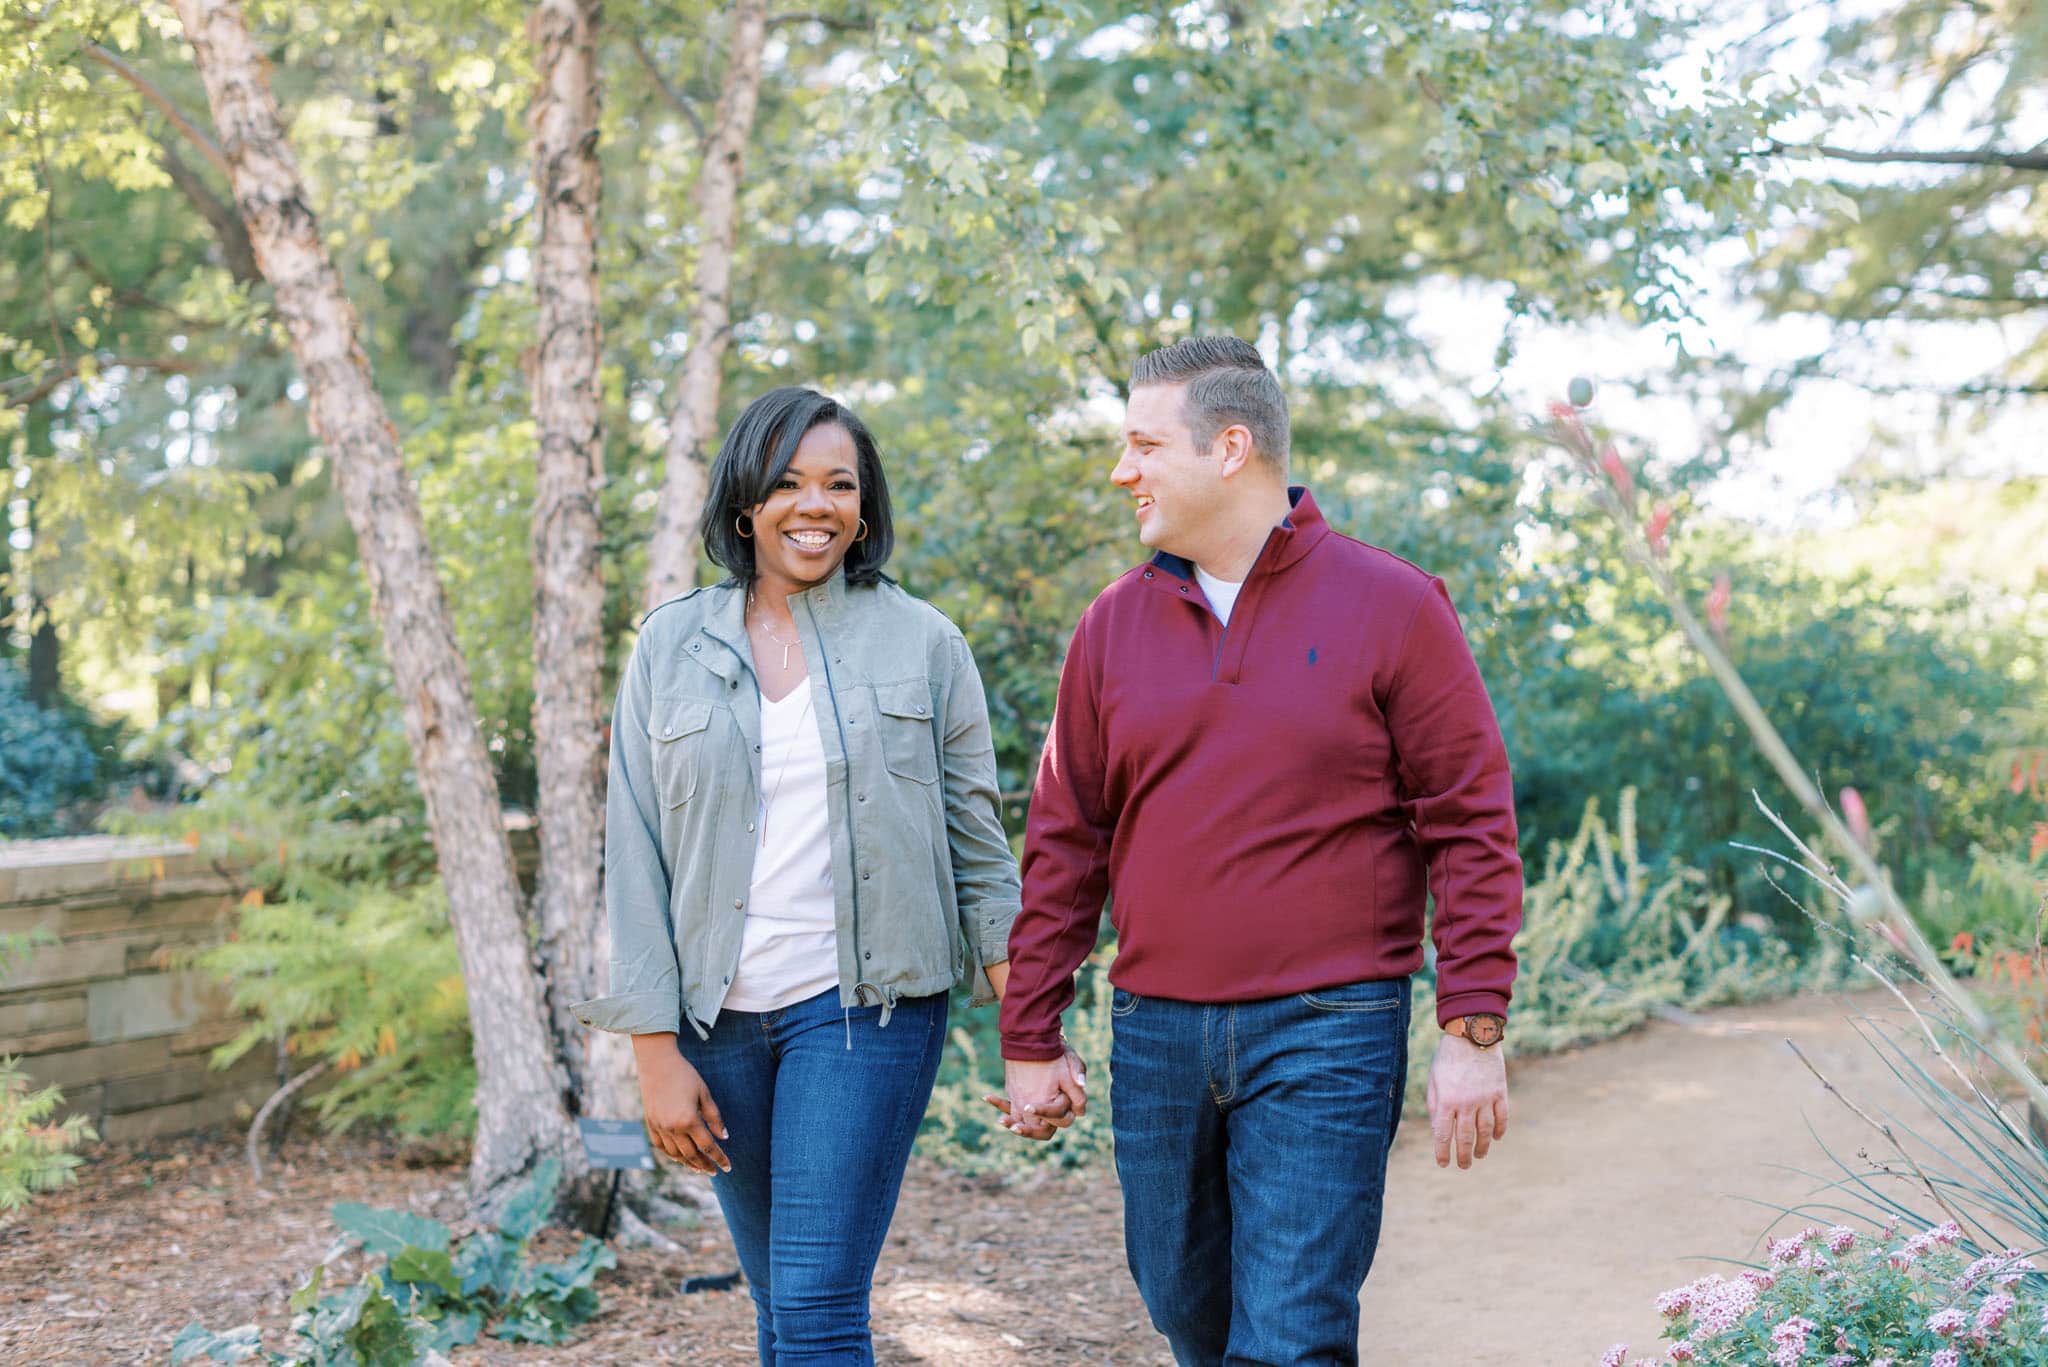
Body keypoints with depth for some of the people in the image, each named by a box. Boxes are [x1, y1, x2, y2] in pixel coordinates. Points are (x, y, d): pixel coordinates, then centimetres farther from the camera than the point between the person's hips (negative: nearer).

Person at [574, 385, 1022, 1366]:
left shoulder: (921, 642, 2)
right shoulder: (672, 646, 5)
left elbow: (977, 839, 5)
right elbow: (635, 855, 4)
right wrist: (657, 1051, -2)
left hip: (863, 1004, -3)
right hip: (719, 1017, 3)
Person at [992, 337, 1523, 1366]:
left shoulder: (1391, 606, -3)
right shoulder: (1115, 624, 8)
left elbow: (1472, 824, -4)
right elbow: (1064, 842, 10)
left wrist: (1473, 1033, -10)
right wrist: (1030, 1040, 8)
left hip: (1327, 1035, -4)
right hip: (1155, 1037, 4)